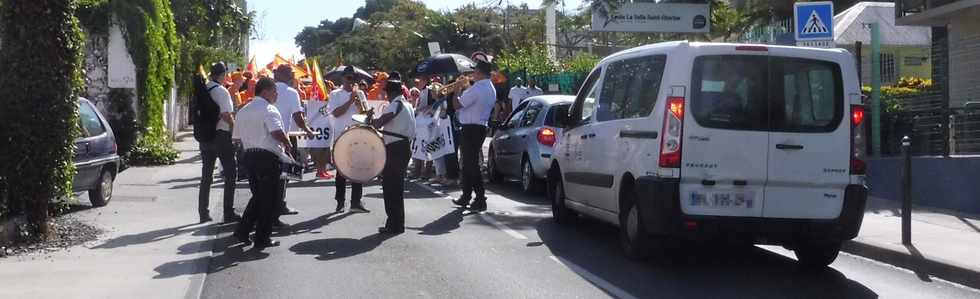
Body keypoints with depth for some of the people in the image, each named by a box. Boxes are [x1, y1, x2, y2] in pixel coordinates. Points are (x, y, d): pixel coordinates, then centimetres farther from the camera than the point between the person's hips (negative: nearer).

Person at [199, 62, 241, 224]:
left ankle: (203, 213, 14)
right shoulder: (221, 91, -13)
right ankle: (229, 213, -1)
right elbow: (227, 115, -19)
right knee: (230, 174, 2)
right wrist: (235, 127, -3)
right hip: (221, 135, -6)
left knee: (206, 175, 12)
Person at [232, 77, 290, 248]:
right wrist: (288, 145, -9)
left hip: (249, 155, 8)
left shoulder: (243, 111, 15)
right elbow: (277, 132, -24)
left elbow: (238, 137, 17)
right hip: (268, 157, -8)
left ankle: (242, 231, 13)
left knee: (258, 196, 19)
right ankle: (262, 239, 6)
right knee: (269, 199, 2)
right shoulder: (268, 109, -11)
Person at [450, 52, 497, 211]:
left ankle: (480, 199, -5)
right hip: (481, 126, 10)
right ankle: (466, 197, 27)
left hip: (471, 129, -10)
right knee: (469, 163, 18)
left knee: (471, 164, -5)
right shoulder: (491, 89, 11)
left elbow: (457, 104, -16)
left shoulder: (477, 88, -21)